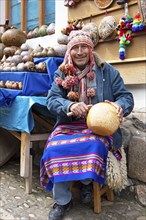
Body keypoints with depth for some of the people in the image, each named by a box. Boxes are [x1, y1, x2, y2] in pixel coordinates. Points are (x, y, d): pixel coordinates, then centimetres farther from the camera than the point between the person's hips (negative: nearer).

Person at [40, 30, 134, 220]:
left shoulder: (107, 71, 4)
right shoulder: (62, 74, 8)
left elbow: (127, 97, 3)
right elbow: (52, 100, -1)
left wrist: (119, 106, -24)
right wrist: (70, 106, -24)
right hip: (68, 125, 2)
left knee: (93, 145, -35)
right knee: (55, 148, -27)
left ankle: (86, 181, 1)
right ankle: (62, 201, -4)